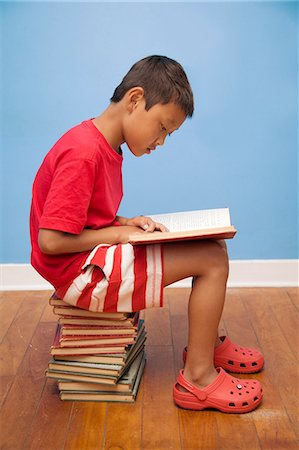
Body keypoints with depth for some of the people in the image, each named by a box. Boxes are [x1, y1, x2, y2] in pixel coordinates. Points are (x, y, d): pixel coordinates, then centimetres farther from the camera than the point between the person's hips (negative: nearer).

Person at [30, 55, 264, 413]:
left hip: (95, 258, 10)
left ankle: (209, 343, 24)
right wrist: (118, 233, -15)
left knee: (211, 247, 10)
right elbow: (50, 240, -24)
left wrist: (125, 223, -1)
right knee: (212, 259, -13)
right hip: (79, 274, -10)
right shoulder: (83, 154, -23)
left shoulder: (105, 147, 9)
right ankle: (198, 378, -2)